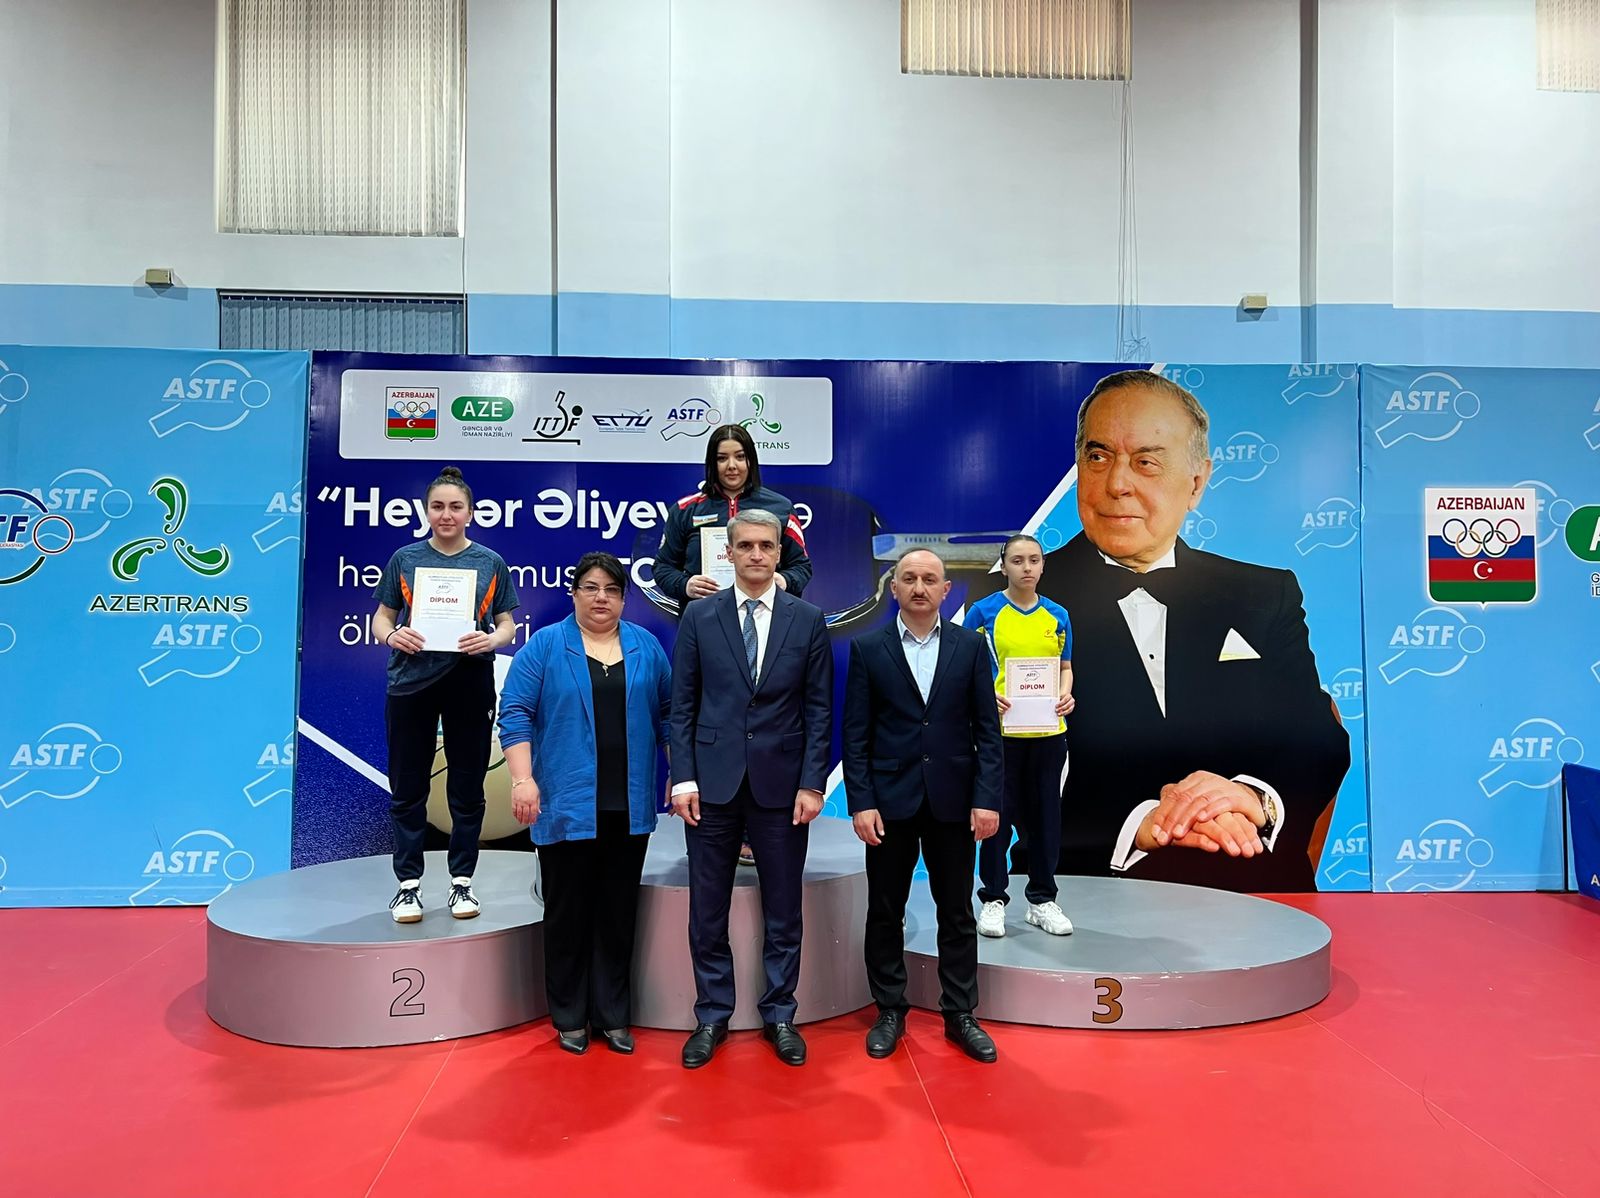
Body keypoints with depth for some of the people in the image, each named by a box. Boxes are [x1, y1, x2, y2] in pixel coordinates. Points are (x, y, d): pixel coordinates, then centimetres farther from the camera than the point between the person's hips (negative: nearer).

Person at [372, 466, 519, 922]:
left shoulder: (490, 562, 5)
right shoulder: (405, 559, 6)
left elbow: (507, 624, 6)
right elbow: (382, 616, 8)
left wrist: (491, 639, -16)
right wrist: (392, 635, -14)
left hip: (470, 685, 0)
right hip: (411, 684, 0)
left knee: (467, 789, 7)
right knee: (408, 789, 6)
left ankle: (462, 882, 20)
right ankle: (408, 884, 18)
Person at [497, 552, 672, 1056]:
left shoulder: (645, 646, 7)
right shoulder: (545, 645, -1)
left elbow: (667, 713, 11)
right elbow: (515, 712, -6)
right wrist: (522, 779, -15)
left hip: (628, 806, 2)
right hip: (567, 804, -2)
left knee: (619, 914, 9)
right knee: (568, 913, 7)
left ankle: (613, 1017, 21)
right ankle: (570, 1019, 21)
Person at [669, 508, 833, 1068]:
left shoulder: (808, 619, 2)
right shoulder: (698, 616, 2)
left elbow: (819, 709, 1)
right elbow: (682, 705, 2)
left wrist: (812, 783, -5)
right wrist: (683, 778, -5)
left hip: (781, 784, 0)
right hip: (713, 783, 0)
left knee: (783, 911, 10)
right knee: (707, 911, 8)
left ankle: (778, 1015, 27)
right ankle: (712, 1016, 25)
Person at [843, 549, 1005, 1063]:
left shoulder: (970, 646, 2)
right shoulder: (868, 648, 0)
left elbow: (987, 728, 1)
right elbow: (856, 733, -2)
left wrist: (987, 799, -6)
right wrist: (860, 802, -8)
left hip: (952, 801, 1)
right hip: (890, 801, -1)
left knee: (956, 912, 10)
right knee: (885, 912, 9)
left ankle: (960, 1015, 24)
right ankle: (890, 1011, 24)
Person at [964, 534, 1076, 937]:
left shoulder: (1057, 615, 9)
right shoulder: (983, 612, -2)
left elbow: (1064, 667, 14)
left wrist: (1065, 695, -6)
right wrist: (986, 695, -19)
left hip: (1048, 730, 3)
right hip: (1000, 729, -3)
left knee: (1045, 813, 10)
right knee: (998, 813, 3)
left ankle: (1042, 898, 23)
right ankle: (993, 898, 17)